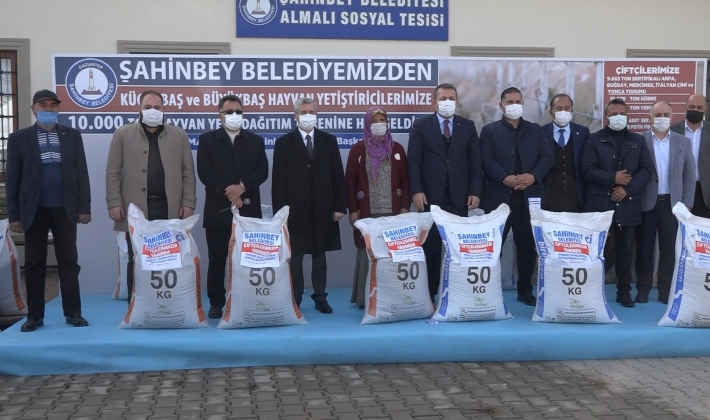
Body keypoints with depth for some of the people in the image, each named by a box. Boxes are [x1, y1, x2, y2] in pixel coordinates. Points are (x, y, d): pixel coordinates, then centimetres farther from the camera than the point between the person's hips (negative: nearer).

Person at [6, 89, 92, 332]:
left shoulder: (72, 136, 7)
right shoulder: (19, 138, 4)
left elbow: (81, 173, 5)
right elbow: (12, 178, 2)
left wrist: (84, 207, -2)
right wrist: (14, 215, -3)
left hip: (64, 208, 1)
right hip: (34, 209, 0)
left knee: (69, 261, 3)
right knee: (34, 263, 5)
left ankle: (73, 312, 9)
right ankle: (34, 315, 11)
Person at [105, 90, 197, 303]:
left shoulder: (179, 135, 10)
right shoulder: (123, 134, 7)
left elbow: (188, 172, 8)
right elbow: (113, 172, 3)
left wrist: (188, 202, 0)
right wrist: (114, 203, -5)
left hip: (169, 208, 1)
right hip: (136, 209, -1)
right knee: (136, 262, 4)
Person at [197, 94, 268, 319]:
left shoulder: (256, 141, 13)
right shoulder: (207, 140, 7)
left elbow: (262, 171, 1)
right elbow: (205, 172, -5)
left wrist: (242, 186, -16)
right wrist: (228, 193, -14)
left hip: (249, 210, 1)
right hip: (218, 209, -1)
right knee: (217, 259, 2)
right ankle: (216, 302, 11)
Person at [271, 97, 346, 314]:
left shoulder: (329, 141, 7)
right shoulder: (284, 143, 2)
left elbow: (337, 175, 5)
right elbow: (279, 180, -1)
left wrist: (339, 206, -2)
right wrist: (280, 211, -7)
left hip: (322, 209, 2)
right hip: (295, 210, -1)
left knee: (320, 255, 9)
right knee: (294, 256, 4)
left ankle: (320, 298, 16)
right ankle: (295, 299, 12)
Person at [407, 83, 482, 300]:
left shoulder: (468, 126, 10)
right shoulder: (421, 125, 4)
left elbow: (475, 162, 6)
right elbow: (414, 161, -2)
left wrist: (475, 191, -3)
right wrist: (416, 190, -12)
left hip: (459, 196, 2)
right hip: (431, 196, -2)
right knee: (430, 246, 3)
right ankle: (429, 293, 10)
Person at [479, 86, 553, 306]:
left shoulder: (535, 130, 14)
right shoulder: (489, 131, 6)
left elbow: (546, 158, 5)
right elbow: (487, 161, -5)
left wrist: (533, 176, -12)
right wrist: (505, 178, -19)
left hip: (529, 196, 3)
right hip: (498, 196, -3)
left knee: (528, 246, 7)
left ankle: (525, 290, 18)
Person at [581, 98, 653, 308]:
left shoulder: (638, 141, 11)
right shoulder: (594, 140, 3)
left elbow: (647, 169, 2)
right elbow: (588, 170, -7)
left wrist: (628, 188, -10)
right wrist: (613, 178, -15)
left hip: (627, 205, 2)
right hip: (600, 204, -2)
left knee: (624, 250, 7)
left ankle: (624, 292, 15)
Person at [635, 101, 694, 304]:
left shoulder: (683, 142, 6)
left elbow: (689, 176, 6)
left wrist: (686, 204, 1)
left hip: (672, 203, 2)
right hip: (646, 203, -2)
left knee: (669, 250, 6)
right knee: (644, 249, 5)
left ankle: (666, 291, 15)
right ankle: (643, 290, 15)